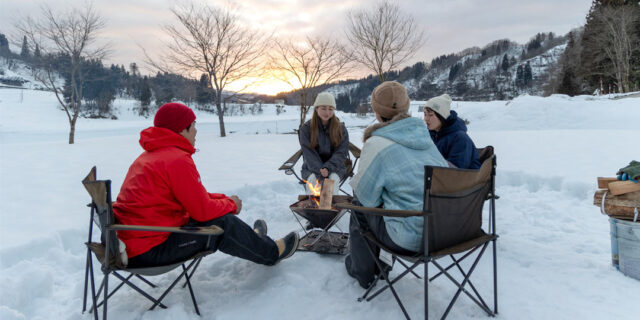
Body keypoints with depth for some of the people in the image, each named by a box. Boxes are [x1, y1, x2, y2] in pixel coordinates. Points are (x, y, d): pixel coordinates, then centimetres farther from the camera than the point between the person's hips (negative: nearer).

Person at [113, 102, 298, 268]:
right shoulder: (177, 160, -20)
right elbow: (203, 210, -18)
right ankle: (272, 253, 12)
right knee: (222, 224, -7)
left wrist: (224, 199, 8)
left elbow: (195, 198, 17)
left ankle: (250, 240, 33)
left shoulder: (150, 155, 13)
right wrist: (231, 204, 1)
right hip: (149, 251, -10)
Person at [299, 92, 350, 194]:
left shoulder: (341, 128, 0)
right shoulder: (306, 128, -2)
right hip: (311, 168, 0)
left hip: (334, 167, 0)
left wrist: (327, 168, -22)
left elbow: (341, 153, -5)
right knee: (312, 178, -30)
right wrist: (321, 172, -22)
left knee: (334, 178, -30)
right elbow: (309, 154, -8)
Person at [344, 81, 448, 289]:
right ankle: (374, 263, 39)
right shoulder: (423, 135, 7)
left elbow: (367, 198, -9)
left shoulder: (376, 144, -14)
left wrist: (355, 181, 12)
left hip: (411, 240, -7)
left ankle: (362, 271, 32)